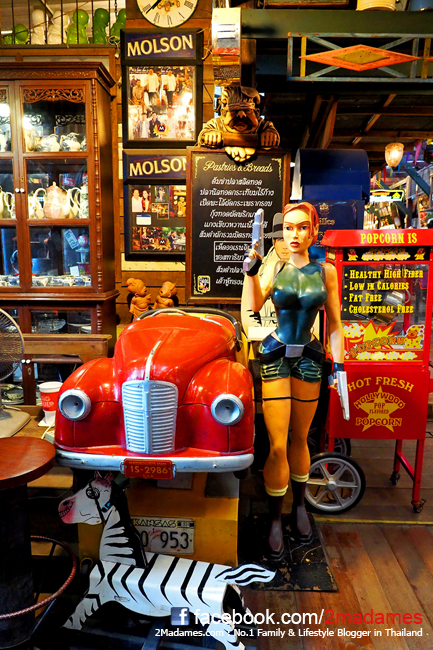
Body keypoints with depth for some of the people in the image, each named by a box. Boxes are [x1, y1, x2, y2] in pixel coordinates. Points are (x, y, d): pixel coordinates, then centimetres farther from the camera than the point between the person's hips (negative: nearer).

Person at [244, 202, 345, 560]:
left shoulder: (326, 271, 3)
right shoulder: (276, 268, 2)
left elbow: (334, 323, 4)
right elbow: (254, 306, -11)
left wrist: (339, 363, -1)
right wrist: (251, 269, -20)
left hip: (309, 358, 1)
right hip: (276, 356, -1)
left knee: (300, 438, 13)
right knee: (277, 445, -3)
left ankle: (299, 506, 34)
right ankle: (275, 519, 14)